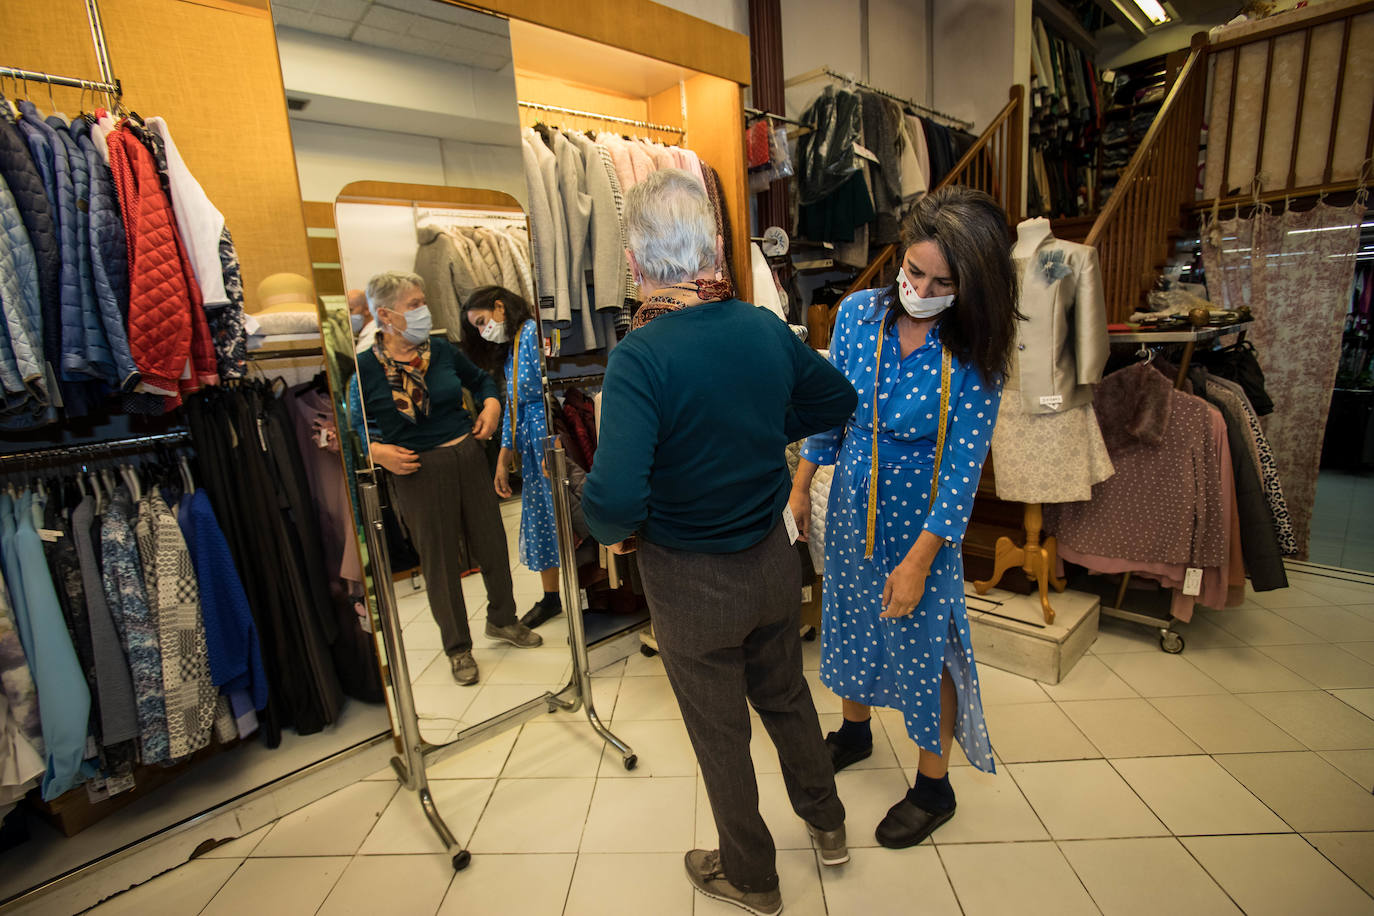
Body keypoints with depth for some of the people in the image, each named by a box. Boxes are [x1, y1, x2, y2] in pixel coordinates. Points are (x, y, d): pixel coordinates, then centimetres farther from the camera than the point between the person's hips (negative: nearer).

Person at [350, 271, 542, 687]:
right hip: (416, 471, -3)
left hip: (468, 456, 4)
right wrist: (376, 451, -18)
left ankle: (502, 620, 37)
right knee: (437, 558, 8)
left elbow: (480, 379, 20)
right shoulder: (366, 367, -7)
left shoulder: (441, 350, 3)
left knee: (492, 541, 12)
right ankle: (457, 646, 28)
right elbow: (355, 426, -1)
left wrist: (491, 403, 1)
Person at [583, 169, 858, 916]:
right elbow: (839, 399, 8)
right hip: (772, 559, 5)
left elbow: (614, 497, -36)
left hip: (689, 580, -5)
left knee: (720, 731, 19)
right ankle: (826, 825, 54)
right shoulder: (766, 329, -8)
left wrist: (615, 531, -14)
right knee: (787, 696, 29)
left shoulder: (640, 356, -26)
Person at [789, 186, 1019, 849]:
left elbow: (963, 464, -16)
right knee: (849, 622, 21)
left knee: (924, 648, 10)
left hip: (923, 520, -4)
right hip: (850, 505, 4)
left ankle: (934, 787, 36)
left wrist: (918, 559, -17)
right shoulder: (858, 313, -8)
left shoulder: (974, 355, -18)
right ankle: (854, 731, 50)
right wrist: (801, 484, 6)